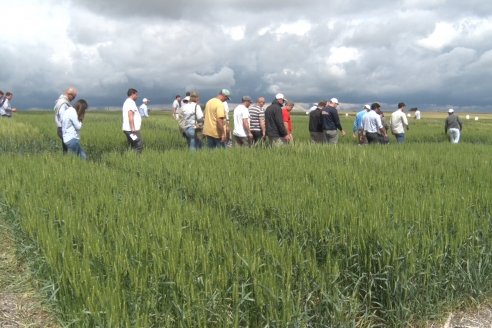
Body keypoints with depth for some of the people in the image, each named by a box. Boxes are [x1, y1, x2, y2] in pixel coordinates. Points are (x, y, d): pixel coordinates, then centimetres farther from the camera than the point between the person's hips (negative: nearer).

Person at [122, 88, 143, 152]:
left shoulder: (126, 102, 22)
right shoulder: (131, 102, -10)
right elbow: (130, 116, -20)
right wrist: (133, 128, -24)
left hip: (127, 129, 11)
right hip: (131, 129, -11)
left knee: (132, 147, 11)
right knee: (139, 147, -13)